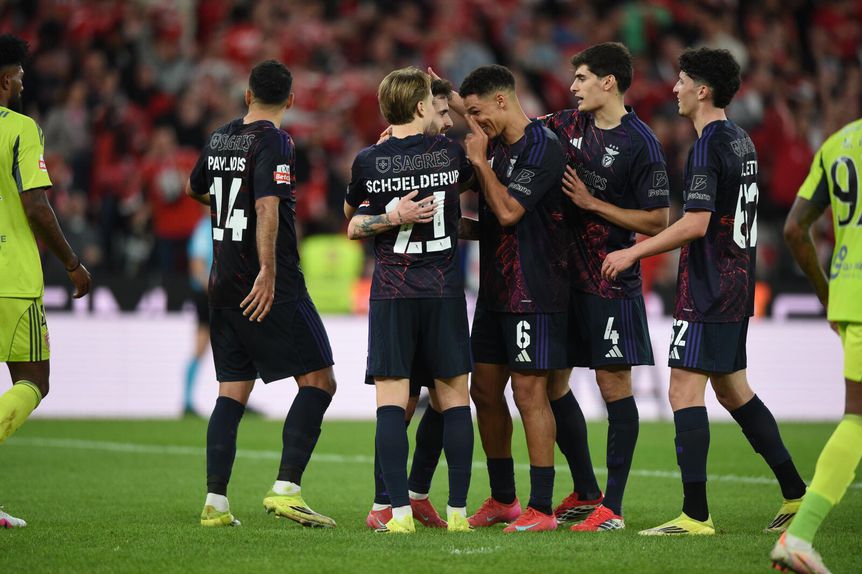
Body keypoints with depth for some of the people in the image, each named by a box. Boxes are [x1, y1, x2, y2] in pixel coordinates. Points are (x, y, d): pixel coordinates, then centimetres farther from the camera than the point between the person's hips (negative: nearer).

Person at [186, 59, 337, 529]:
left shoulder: (219, 139, 11)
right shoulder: (274, 143, -10)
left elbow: (195, 188, 31)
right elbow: (268, 208, -23)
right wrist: (268, 271, -28)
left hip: (223, 285, 7)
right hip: (270, 286, -7)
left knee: (232, 392, 9)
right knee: (318, 380, -3)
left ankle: (215, 502, 2)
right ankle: (286, 488, -15)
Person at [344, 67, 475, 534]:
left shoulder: (368, 161, -3)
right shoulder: (450, 152, -2)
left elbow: (351, 218, 13)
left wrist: (392, 218, 5)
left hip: (391, 293, -1)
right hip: (445, 290, 1)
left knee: (390, 403, -2)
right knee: (454, 398, 7)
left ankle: (399, 510, -9)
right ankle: (458, 509, 6)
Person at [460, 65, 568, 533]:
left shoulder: (542, 148, -14)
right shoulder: (495, 145, 12)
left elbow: (507, 211, -22)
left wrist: (480, 160, -13)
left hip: (534, 293, -9)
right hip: (495, 291, 9)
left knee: (529, 392, -9)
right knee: (485, 390, 10)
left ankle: (541, 508, -6)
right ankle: (502, 499, 22)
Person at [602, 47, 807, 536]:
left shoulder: (708, 147, -16)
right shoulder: (741, 141, 14)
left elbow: (697, 224, -23)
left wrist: (634, 253, -16)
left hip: (708, 293, -10)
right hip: (736, 284, 10)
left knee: (684, 390, -9)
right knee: (733, 389, 18)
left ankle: (696, 515, -12)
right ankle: (796, 494, 20)